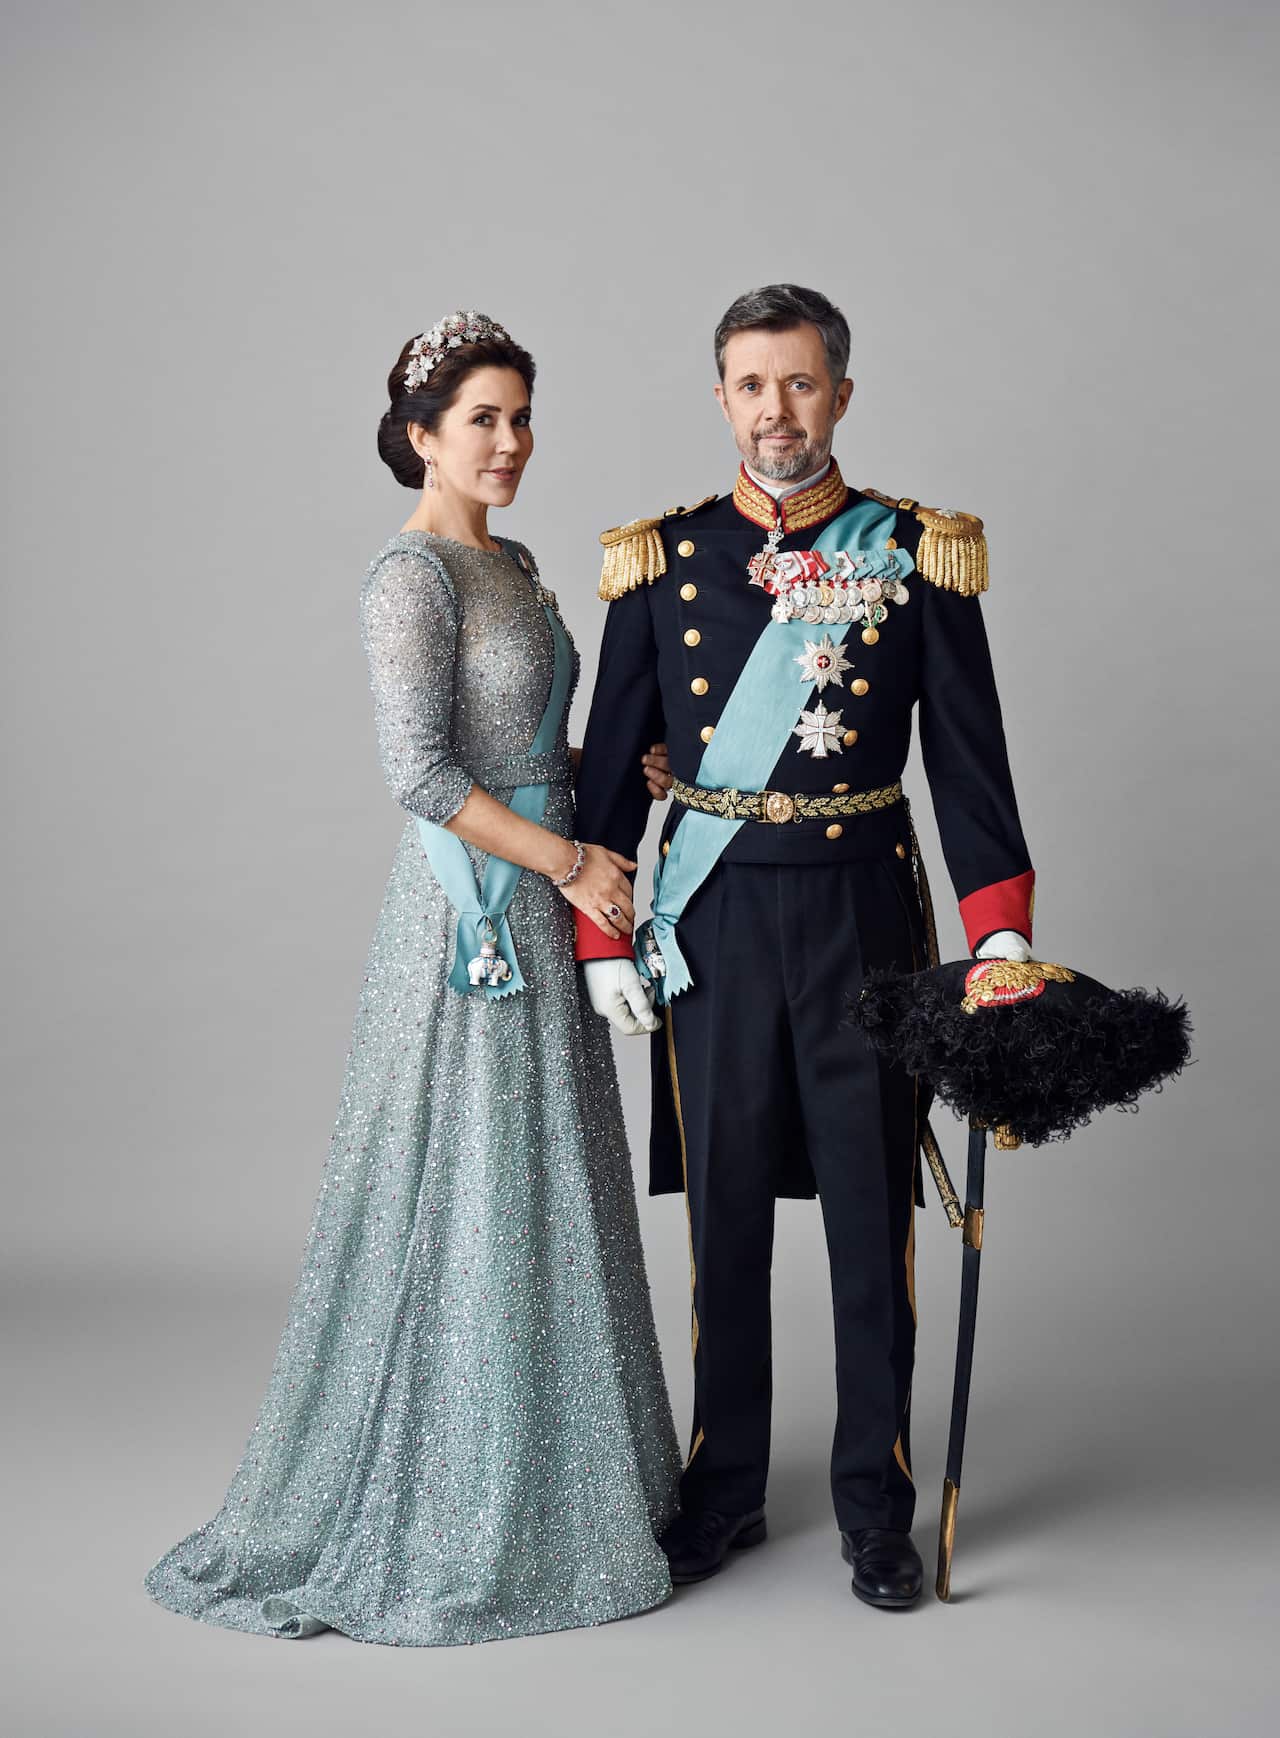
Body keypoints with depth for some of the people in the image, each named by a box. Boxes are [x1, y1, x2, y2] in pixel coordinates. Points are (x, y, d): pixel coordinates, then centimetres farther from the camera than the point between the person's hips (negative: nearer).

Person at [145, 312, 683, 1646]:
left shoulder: (512, 566, 14)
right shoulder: (412, 576, -13)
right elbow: (424, 774, -20)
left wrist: (616, 769, 6)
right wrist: (571, 862, -16)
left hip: (541, 908, 9)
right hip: (471, 911, -9)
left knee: (544, 1192, 14)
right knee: (469, 1199, -1)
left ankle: (537, 1481, 28)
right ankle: (454, 1508, 13)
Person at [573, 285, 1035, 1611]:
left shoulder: (919, 554, 0)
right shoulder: (660, 560, 3)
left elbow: (968, 757, -1)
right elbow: (611, 767, 5)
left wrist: (1002, 938, -8)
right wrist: (602, 937, 0)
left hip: (866, 913, -1)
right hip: (714, 920, 1)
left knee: (872, 1208, 5)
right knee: (724, 1209, 9)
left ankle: (875, 1502, 19)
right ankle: (726, 1487, 24)